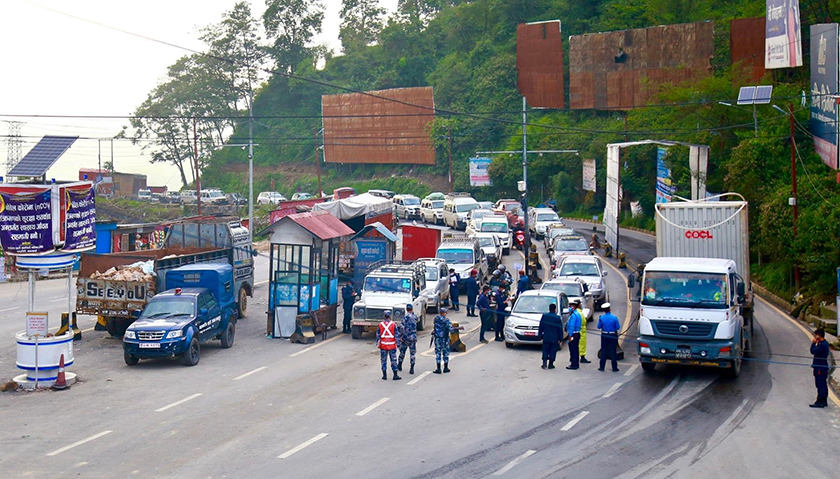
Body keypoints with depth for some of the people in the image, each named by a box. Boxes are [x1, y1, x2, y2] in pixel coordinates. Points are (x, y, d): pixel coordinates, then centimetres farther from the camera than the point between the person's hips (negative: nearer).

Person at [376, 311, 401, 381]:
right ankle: (395, 375, 5)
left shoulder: (380, 324, -1)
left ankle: (384, 375, 11)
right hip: (392, 345, -1)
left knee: (383, 360, 10)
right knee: (393, 360, 5)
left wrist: (377, 344, 11)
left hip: (383, 345, 1)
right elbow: (396, 335, -5)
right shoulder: (393, 324, -6)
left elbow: (378, 335, 3)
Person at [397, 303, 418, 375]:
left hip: (405, 337, -3)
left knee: (402, 351, 15)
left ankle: (399, 365, 30)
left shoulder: (406, 317, -13)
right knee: (412, 353, 5)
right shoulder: (415, 317, 2)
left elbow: (402, 327, -21)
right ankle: (412, 369, -1)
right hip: (413, 337, 3)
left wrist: (401, 336, -13)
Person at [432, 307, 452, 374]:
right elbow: (450, 329, -16)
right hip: (445, 338, -2)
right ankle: (446, 368, 17)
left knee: (438, 353, 5)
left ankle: (438, 369, 3)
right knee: (445, 353, 12)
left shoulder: (436, 318, -1)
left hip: (437, 338, 2)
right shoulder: (447, 320, -10)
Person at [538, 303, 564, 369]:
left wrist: (540, 336, 10)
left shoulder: (544, 316, -2)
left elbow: (541, 327, 2)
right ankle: (550, 364, 9)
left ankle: (544, 363, -1)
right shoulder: (558, 318, -6)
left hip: (546, 337, 1)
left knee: (545, 350, 11)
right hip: (554, 338, -1)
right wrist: (560, 338, 5)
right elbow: (560, 329, -3)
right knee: (553, 351, 8)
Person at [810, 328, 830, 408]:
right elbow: (816, 351, 15)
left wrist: (813, 343, -9)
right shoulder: (825, 343, 13)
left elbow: (813, 351, -21)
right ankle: (824, 401, 22)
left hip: (820, 367, -10)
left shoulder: (822, 344, -19)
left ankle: (820, 402, -8)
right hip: (823, 366, 10)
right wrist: (815, 343, 5)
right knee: (823, 385, 15)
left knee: (820, 385, -9)